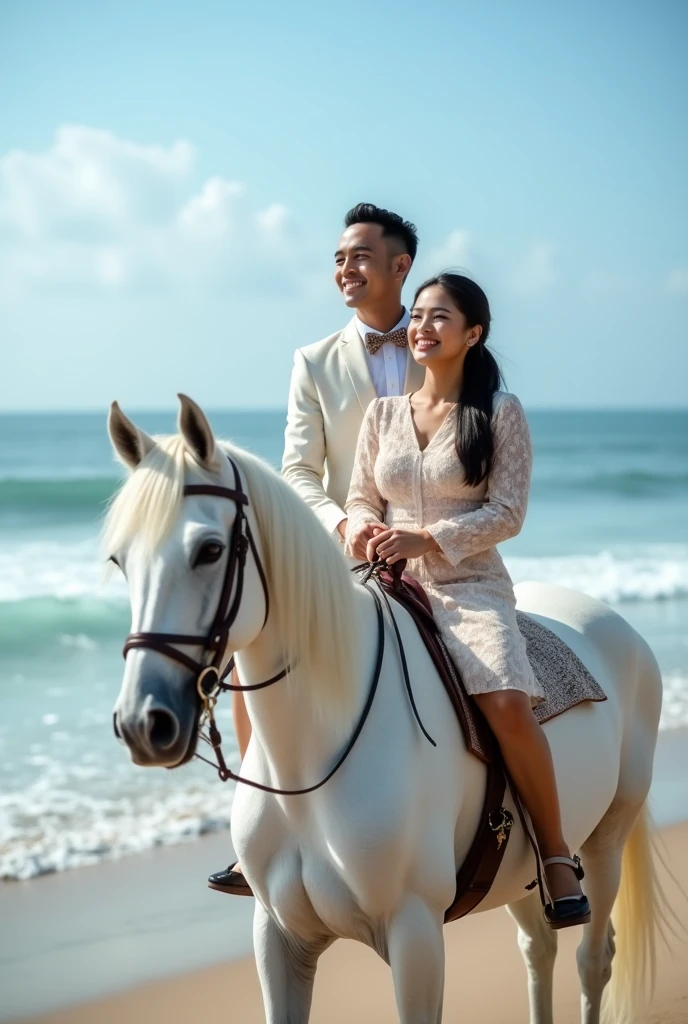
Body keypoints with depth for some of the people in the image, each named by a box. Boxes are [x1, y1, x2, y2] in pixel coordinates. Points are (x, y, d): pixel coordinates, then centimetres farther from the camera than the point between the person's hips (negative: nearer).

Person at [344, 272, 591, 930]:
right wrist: (359, 526, -10)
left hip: (469, 586, -4)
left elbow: (507, 513, -5)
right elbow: (361, 498, 15)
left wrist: (425, 539, -17)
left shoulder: (500, 412, 2)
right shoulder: (383, 414, 14)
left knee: (507, 703, -32)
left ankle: (557, 855, -14)